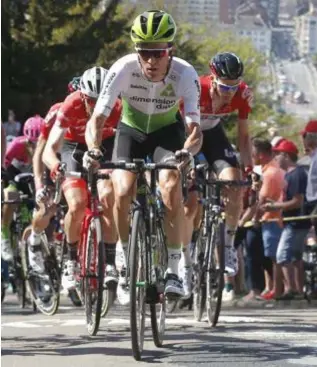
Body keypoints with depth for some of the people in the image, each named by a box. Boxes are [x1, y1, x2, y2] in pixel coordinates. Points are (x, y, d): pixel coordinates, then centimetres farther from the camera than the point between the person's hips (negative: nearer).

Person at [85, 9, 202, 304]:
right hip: (131, 130, 0)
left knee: (171, 189, -25)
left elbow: (194, 127, -36)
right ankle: (124, 259, 5)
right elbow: (96, 119, -33)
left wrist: (187, 150, -58)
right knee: (122, 192, -21)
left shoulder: (185, 74, -31)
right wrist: (94, 149, -53)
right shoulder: (123, 69, -31)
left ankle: (173, 270, -15)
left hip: (167, 132, 0)